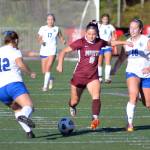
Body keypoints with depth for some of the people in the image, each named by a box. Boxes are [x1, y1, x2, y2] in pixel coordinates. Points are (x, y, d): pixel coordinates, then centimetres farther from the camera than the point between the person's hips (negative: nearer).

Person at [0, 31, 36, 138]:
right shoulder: (14, 51, 4)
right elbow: (21, 64, -14)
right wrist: (30, 73, 0)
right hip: (14, 83, -6)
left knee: (17, 109, 22)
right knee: (29, 106, -18)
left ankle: (28, 131, 6)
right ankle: (24, 116, -53)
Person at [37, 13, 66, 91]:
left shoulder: (57, 29, 5)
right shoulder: (42, 28, 4)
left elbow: (60, 37, 16)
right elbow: (39, 38, 7)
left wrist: (63, 41, -5)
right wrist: (40, 41, -15)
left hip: (52, 51, -2)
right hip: (43, 51, 2)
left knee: (48, 68, -17)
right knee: (44, 71, 7)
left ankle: (45, 86, -13)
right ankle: (50, 79, 39)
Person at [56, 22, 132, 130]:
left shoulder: (100, 42, 0)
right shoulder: (81, 42, -12)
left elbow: (111, 43, 22)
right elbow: (64, 52, -12)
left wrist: (124, 42, 15)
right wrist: (60, 64, -25)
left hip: (93, 76, 2)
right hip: (79, 76, -2)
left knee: (96, 96, -23)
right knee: (75, 101, 11)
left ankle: (95, 119, -34)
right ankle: (72, 107, 47)